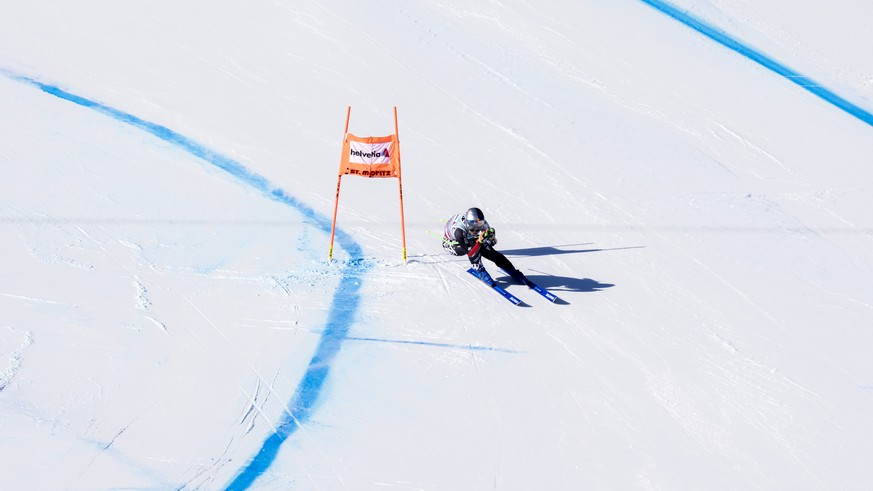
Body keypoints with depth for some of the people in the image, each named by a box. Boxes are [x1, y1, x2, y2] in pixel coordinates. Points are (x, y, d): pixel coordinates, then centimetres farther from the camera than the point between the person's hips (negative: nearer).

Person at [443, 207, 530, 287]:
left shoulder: (482, 224, -28)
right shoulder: (459, 230, -44)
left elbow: (493, 242, -16)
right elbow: (469, 253, -41)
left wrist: (491, 236, -38)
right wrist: (479, 242, -53)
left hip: (470, 239, 5)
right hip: (450, 244, -5)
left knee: (491, 253, -9)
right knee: (472, 246, -35)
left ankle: (515, 274, 4)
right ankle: (479, 271, -22)